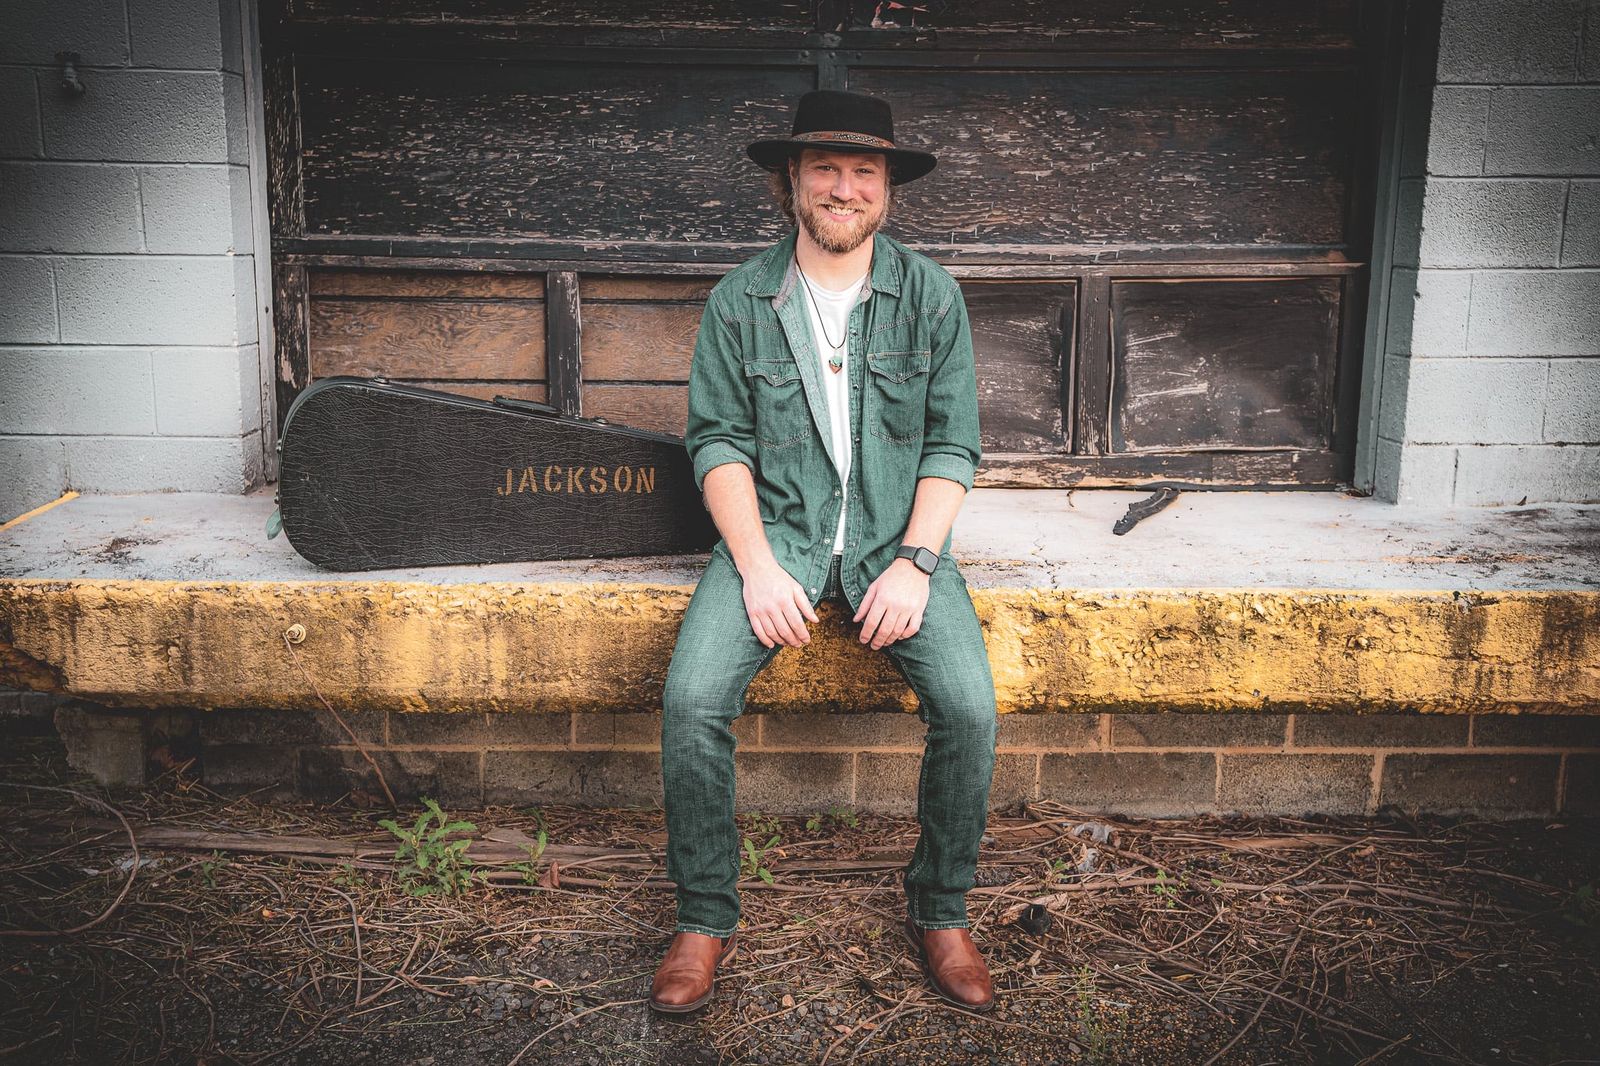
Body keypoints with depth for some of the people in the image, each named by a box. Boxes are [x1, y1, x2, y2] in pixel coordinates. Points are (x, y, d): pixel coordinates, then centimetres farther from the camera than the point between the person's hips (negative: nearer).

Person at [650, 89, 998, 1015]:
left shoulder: (931, 295, 3)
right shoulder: (740, 301, 3)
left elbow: (952, 446, 1)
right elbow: (718, 441, 0)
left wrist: (914, 562, -13)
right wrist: (756, 566, -13)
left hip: (897, 534, 0)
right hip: (775, 530, 0)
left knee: (969, 705, -22)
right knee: (692, 699, -23)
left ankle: (941, 915, 4)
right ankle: (706, 921, -2)